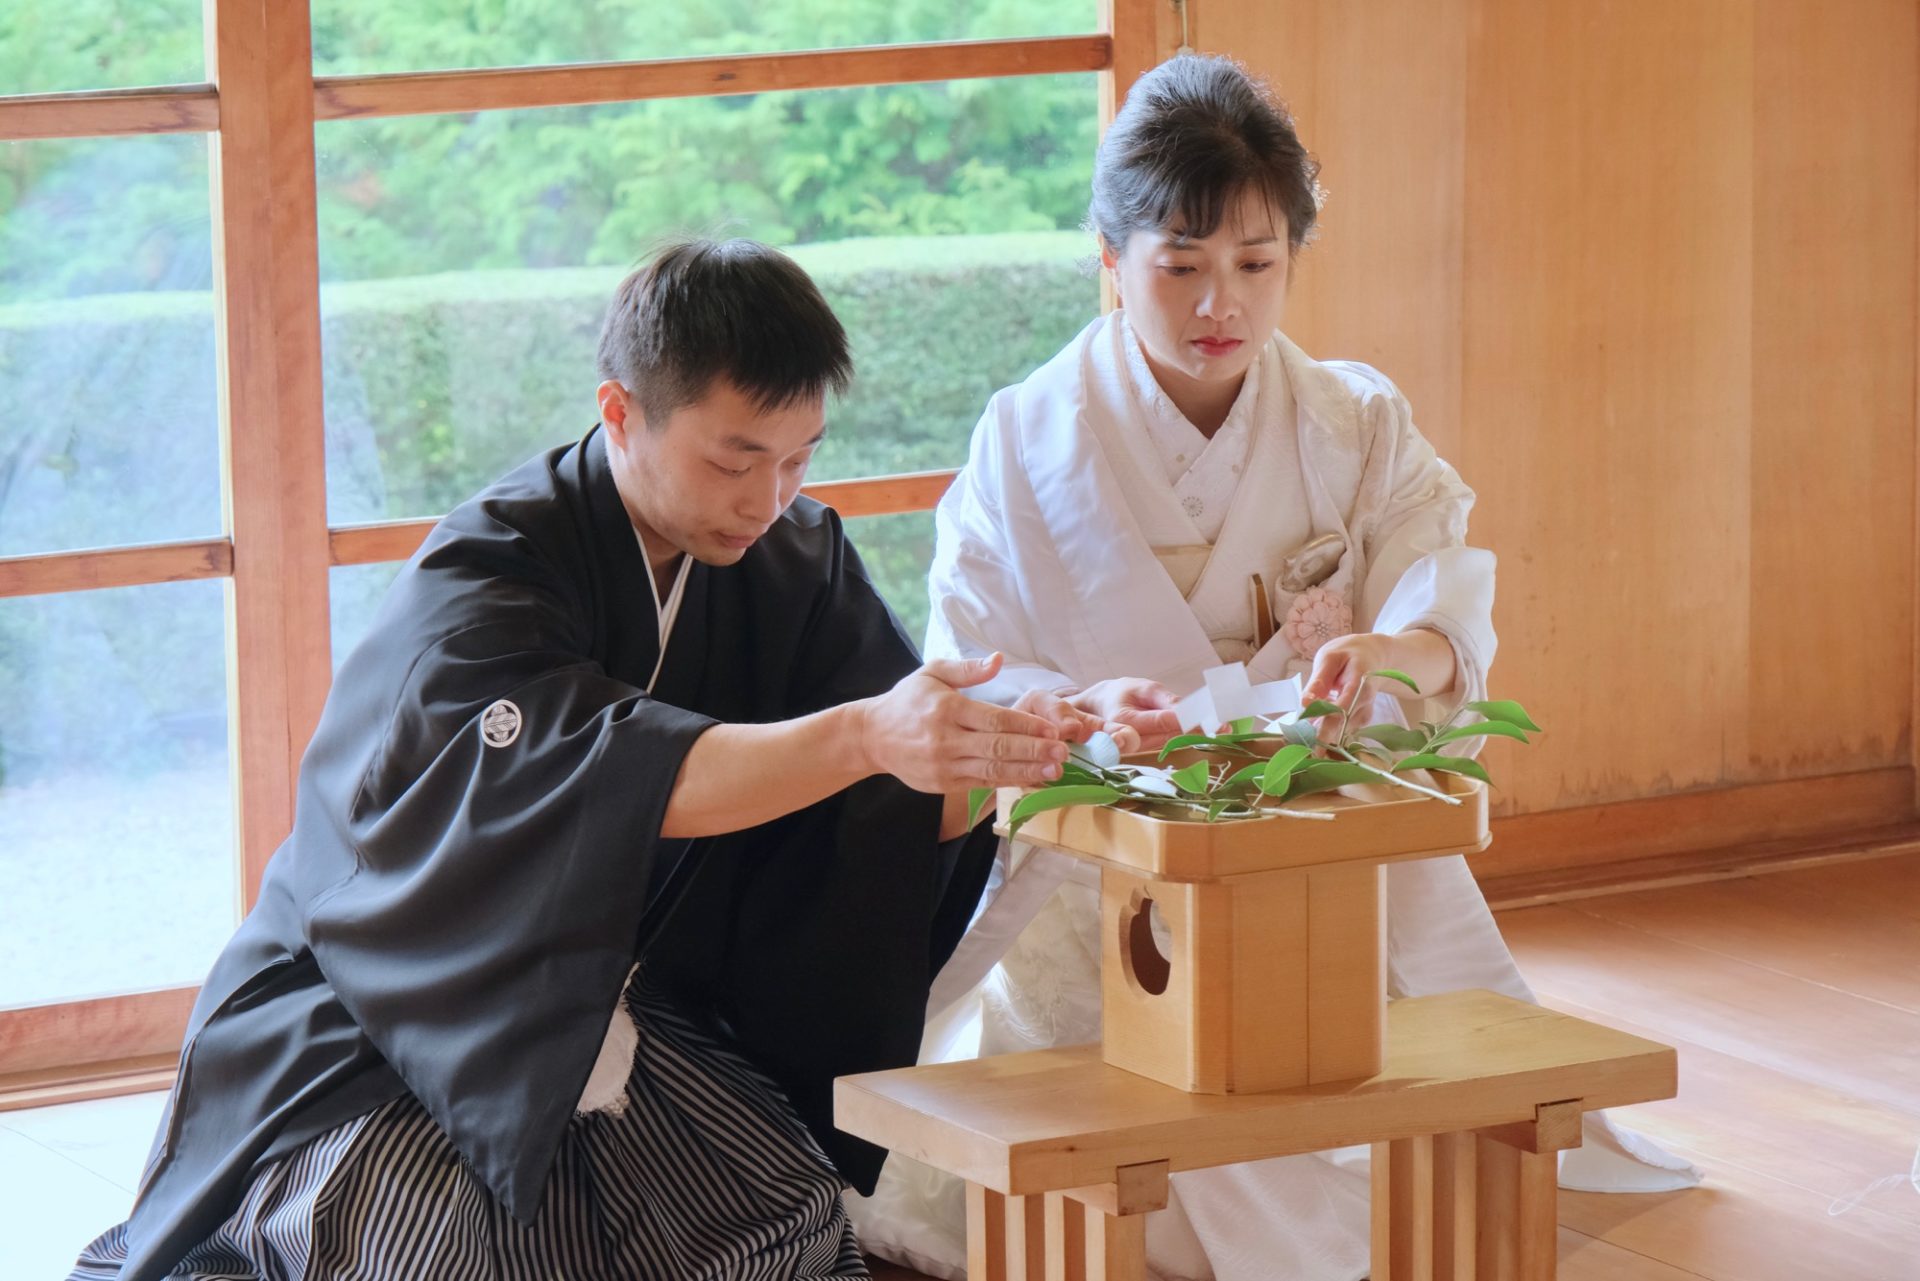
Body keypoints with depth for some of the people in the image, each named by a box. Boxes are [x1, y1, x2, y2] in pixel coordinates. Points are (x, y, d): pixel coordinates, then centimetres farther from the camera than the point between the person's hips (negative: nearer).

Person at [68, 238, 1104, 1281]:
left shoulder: (795, 562, 0)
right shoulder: (481, 576, -21)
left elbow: (925, 807, -6)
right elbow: (606, 777, -40)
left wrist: (1029, 746, -28)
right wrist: (859, 736, -52)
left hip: (602, 1013, 6)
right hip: (368, 1028, -6)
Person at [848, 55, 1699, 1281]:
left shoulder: (1359, 427, 3)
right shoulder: (1029, 443, -2)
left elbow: (1451, 612, -12)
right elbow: (969, 686, -7)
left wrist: (1394, 651, -37)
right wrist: (1086, 710, -29)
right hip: (1099, 871, -2)